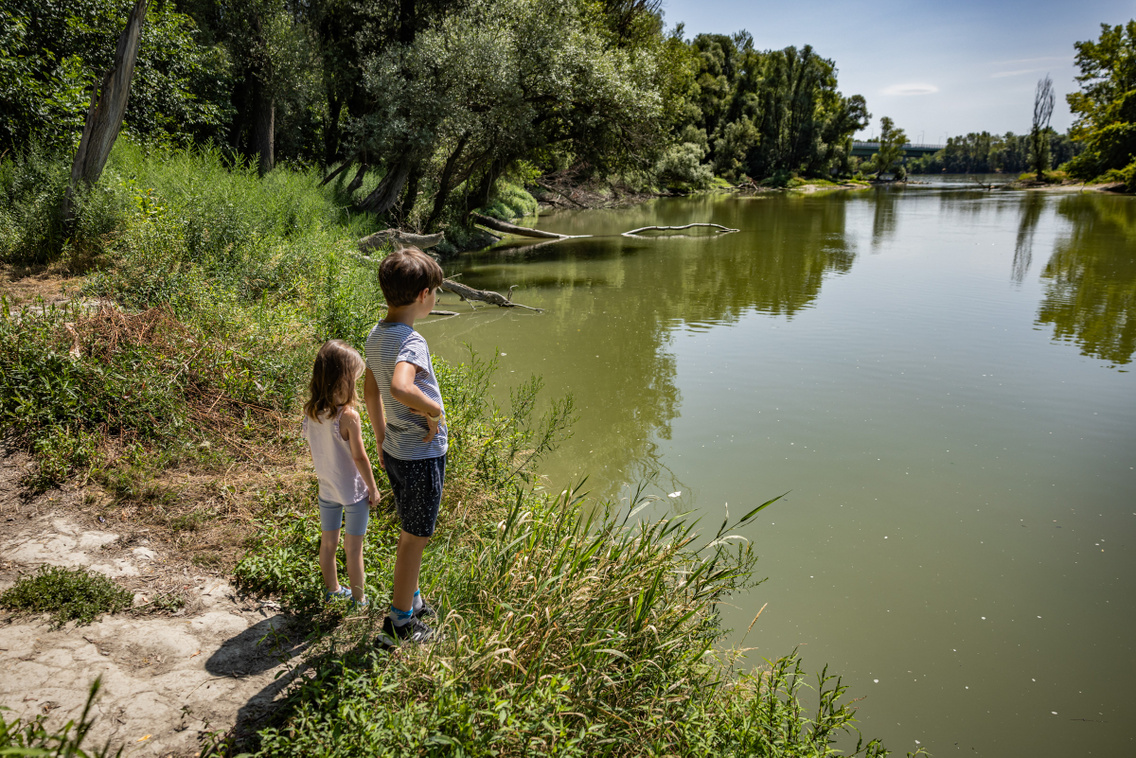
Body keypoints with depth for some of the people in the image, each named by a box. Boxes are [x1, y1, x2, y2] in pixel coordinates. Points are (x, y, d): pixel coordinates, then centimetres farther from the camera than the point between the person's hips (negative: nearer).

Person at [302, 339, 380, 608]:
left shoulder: (311, 412, -7)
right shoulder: (348, 415, -26)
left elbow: (313, 453, 4)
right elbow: (359, 458, -20)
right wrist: (373, 488, -8)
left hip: (326, 489, 6)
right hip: (354, 492, -6)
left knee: (328, 543, 20)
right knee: (353, 548, 9)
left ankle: (332, 590, 40)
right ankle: (359, 600, 23)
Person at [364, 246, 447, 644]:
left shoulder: (376, 335, 3)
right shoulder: (411, 341, -26)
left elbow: (370, 390, 13)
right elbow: (400, 388, -45)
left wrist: (382, 439, 22)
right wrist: (433, 411, -26)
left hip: (395, 451, 8)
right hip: (422, 456, -8)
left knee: (411, 532, 24)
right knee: (415, 537, 7)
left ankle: (411, 599, 42)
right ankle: (399, 623, 21)